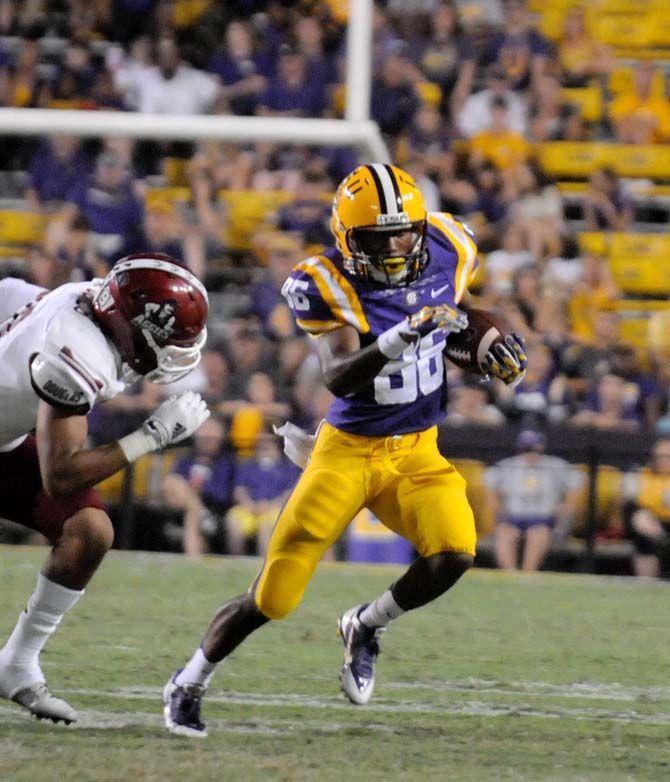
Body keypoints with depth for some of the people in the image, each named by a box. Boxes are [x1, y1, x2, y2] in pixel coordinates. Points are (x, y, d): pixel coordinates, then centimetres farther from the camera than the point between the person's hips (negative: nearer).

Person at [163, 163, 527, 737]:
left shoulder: (446, 249, -5)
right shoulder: (327, 283, -19)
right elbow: (340, 378, -32)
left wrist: (488, 345, 2)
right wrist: (402, 337, -46)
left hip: (417, 451, 3)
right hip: (348, 451, -3)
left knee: (454, 555, -25)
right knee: (272, 600, -3)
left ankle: (366, 626, 6)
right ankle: (188, 684, 23)